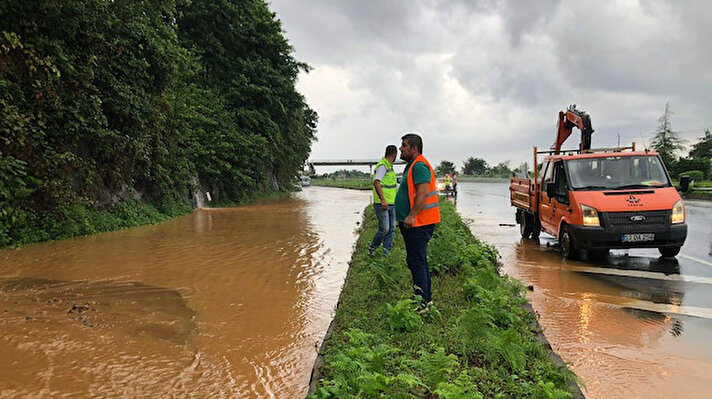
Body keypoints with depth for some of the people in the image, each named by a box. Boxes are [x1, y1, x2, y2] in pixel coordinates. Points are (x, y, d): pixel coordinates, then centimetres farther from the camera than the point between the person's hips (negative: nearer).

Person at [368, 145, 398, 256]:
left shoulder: (390, 166, 16)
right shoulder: (382, 166, -14)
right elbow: (376, 182, -26)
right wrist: (383, 200, -33)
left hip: (391, 204, 9)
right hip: (382, 204, -9)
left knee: (392, 229, 6)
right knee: (384, 229, -9)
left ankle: (386, 253, 10)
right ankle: (372, 248, 10)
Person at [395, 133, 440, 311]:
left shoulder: (419, 165, -15)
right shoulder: (412, 165, 19)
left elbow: (423, 193, -25)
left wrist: (411, 216, -27)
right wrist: (406, 218, 25)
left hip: (418, 223, -11)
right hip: (413, 223, 11)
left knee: (416, 261, -9)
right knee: (418, 261, 17)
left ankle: (422, 300, -3)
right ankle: (426, 297, 26)